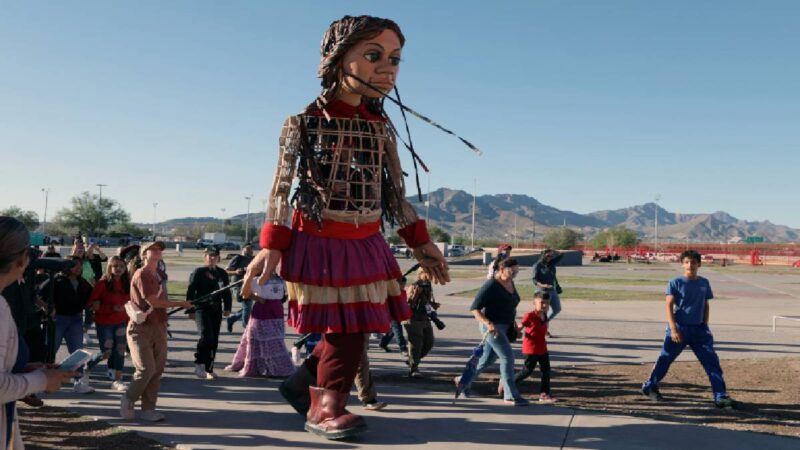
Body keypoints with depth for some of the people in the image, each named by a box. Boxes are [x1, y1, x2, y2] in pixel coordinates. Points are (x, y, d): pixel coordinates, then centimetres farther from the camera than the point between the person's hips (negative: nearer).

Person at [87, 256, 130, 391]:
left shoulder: (127, 283, 3)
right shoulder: (103, 283, -10)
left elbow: (129, 301, 15)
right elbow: (92, 303, -11)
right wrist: (112, 308, -19)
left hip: (122, 322, 4)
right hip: (104, 323, -4)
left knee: (120, 351, 2)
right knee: (107, 353, -2)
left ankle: (117, 380, 10)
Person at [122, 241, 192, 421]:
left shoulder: (157, 275, 16)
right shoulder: (141, 274, -10)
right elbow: (153, 302, -16)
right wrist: (180, 303, -8)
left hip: (158, 328, 8)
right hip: (141, 328, -8)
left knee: (157, 370, 5)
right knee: (146, 369, -11)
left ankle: (148, 409, 13)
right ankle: (128, 401, 11)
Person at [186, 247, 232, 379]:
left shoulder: (222, 273, 13)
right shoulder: (198, 272, -1)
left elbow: (226, 291, 17)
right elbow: (190, 291, -4)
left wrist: (227, 307, 7)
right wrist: (190, 309, -9)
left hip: (216, 310, 5)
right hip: (201, 309, -5)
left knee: (214, 340, 6)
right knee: (206, 335, -20)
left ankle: (208, 369, 16)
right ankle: (199, 365, -7)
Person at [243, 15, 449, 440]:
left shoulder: (382, 127, 6)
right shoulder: (304, 123, -8)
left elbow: (395, 192, 11)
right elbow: (282, 187, -8)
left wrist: (420, 242, 8)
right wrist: (271, 246, -15)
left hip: (366, 244, 5)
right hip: (319, 241, -5)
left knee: (356, 326, 9)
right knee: (344, 328, -2)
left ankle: (305, 383, 30)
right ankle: (327, 405, 18)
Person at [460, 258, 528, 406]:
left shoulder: (510, 283, 8)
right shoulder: (491, 286, -17)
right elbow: (474, 308, -19)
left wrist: (514, 323, 16)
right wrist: (488, 323, -29)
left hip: (504, 327, 9)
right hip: (492, 326, -9)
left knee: (488, 359, 17)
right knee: (507, 356, -12)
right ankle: (510, 396, -4)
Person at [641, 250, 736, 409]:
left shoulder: (704, 283, 6)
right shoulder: (676, 282, -7)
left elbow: (705, 305, 14)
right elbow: (669, 305, -12)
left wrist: (705, 327, 6)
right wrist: (673, 328, -20)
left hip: (698, 329, 4)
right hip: (679, 328, -4)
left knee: (712, 361, -4)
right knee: (665, 359, 7)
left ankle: (721, 396, 0)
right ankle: (650, 387, 25)